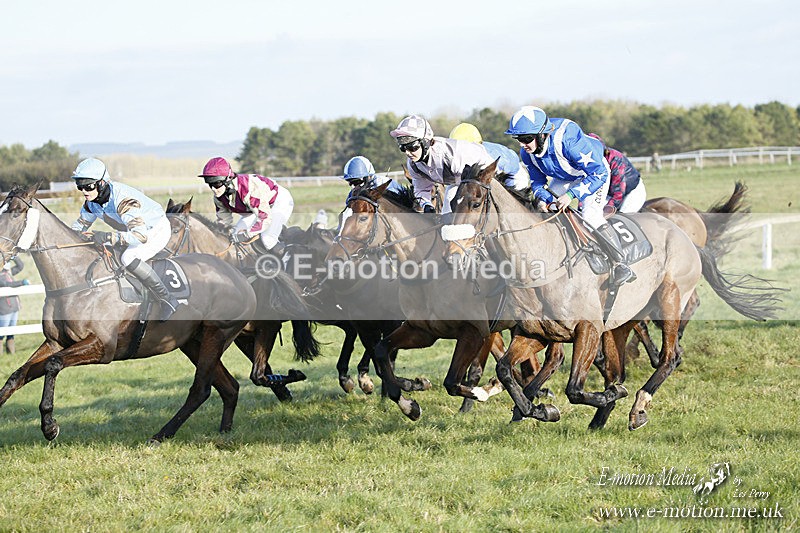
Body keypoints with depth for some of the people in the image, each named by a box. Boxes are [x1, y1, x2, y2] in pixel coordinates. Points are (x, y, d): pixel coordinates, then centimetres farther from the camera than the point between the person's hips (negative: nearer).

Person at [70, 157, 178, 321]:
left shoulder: (122, 199, -37)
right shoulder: (92, 199, -11)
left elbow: (141, 236, -47)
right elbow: (82, 223, 8)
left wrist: (108, 237, -57)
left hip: (157, 230, -9)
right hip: (134, 228, 9)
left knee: (129, 259, -31)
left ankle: (167, 300, -22)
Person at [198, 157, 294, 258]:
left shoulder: (248, 188, -41)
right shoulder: (219, 196, -15)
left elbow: (265, 218, -38)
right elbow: (224, 220, 0)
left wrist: (246, 234, -40)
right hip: (257, 207, 8)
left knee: (267, 239, -27)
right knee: (236, 234, -2)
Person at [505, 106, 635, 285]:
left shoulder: (568, 139, -41)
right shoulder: (527, 153, -19)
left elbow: (598, 174, -36)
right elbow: (537, 183, -3)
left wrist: (571, 194, -42)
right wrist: (547, 200, -25)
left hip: (594, 173, -7)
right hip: (563, 178, 7)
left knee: (590, 215, -27)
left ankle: (620, 264, -21)